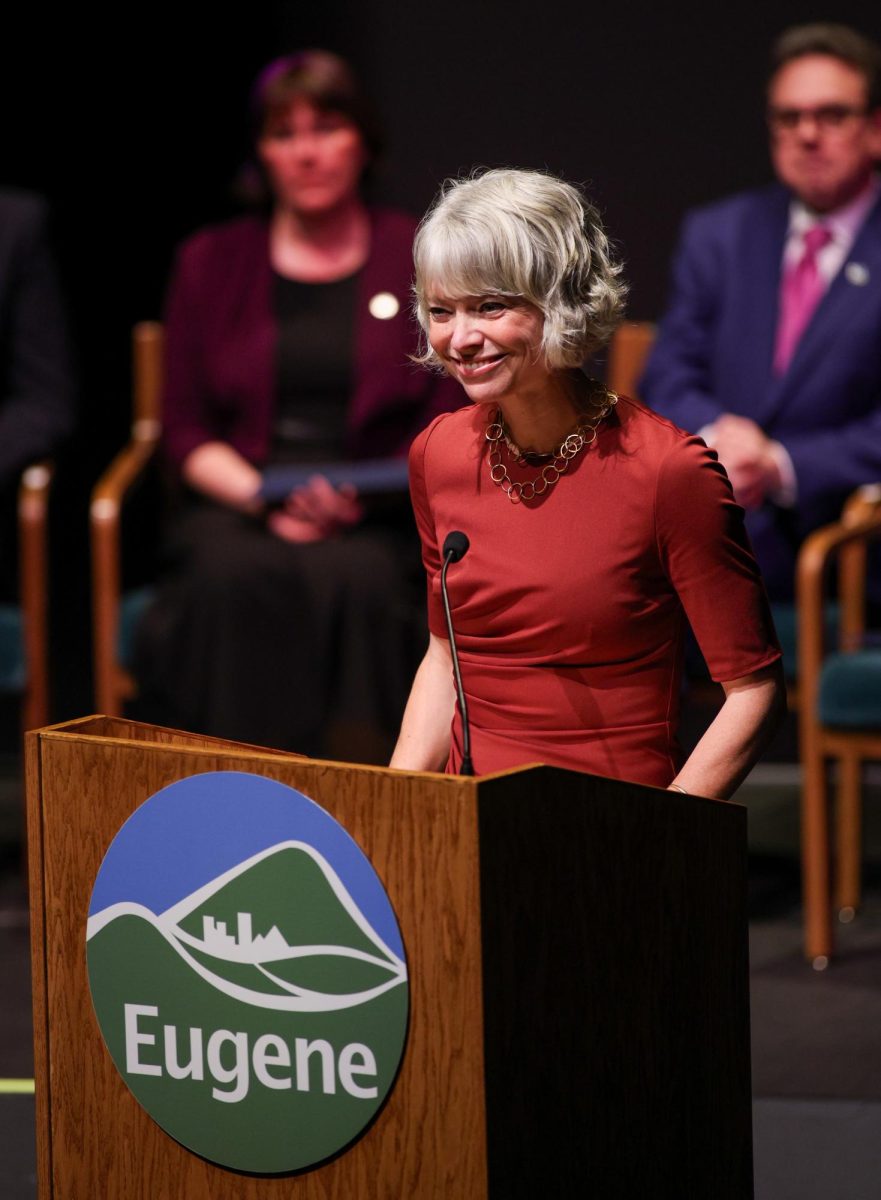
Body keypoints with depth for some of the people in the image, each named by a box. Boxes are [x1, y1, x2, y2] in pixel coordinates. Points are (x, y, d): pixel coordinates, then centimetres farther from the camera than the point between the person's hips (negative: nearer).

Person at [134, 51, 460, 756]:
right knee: (235, 576, -35)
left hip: (374, 519, -1)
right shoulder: (213, 262, 15)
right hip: (239, 507, 1)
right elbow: (186, 429, 11)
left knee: (352, 574, -36)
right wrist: (262, 498, -8)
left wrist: (360, 498, -12)